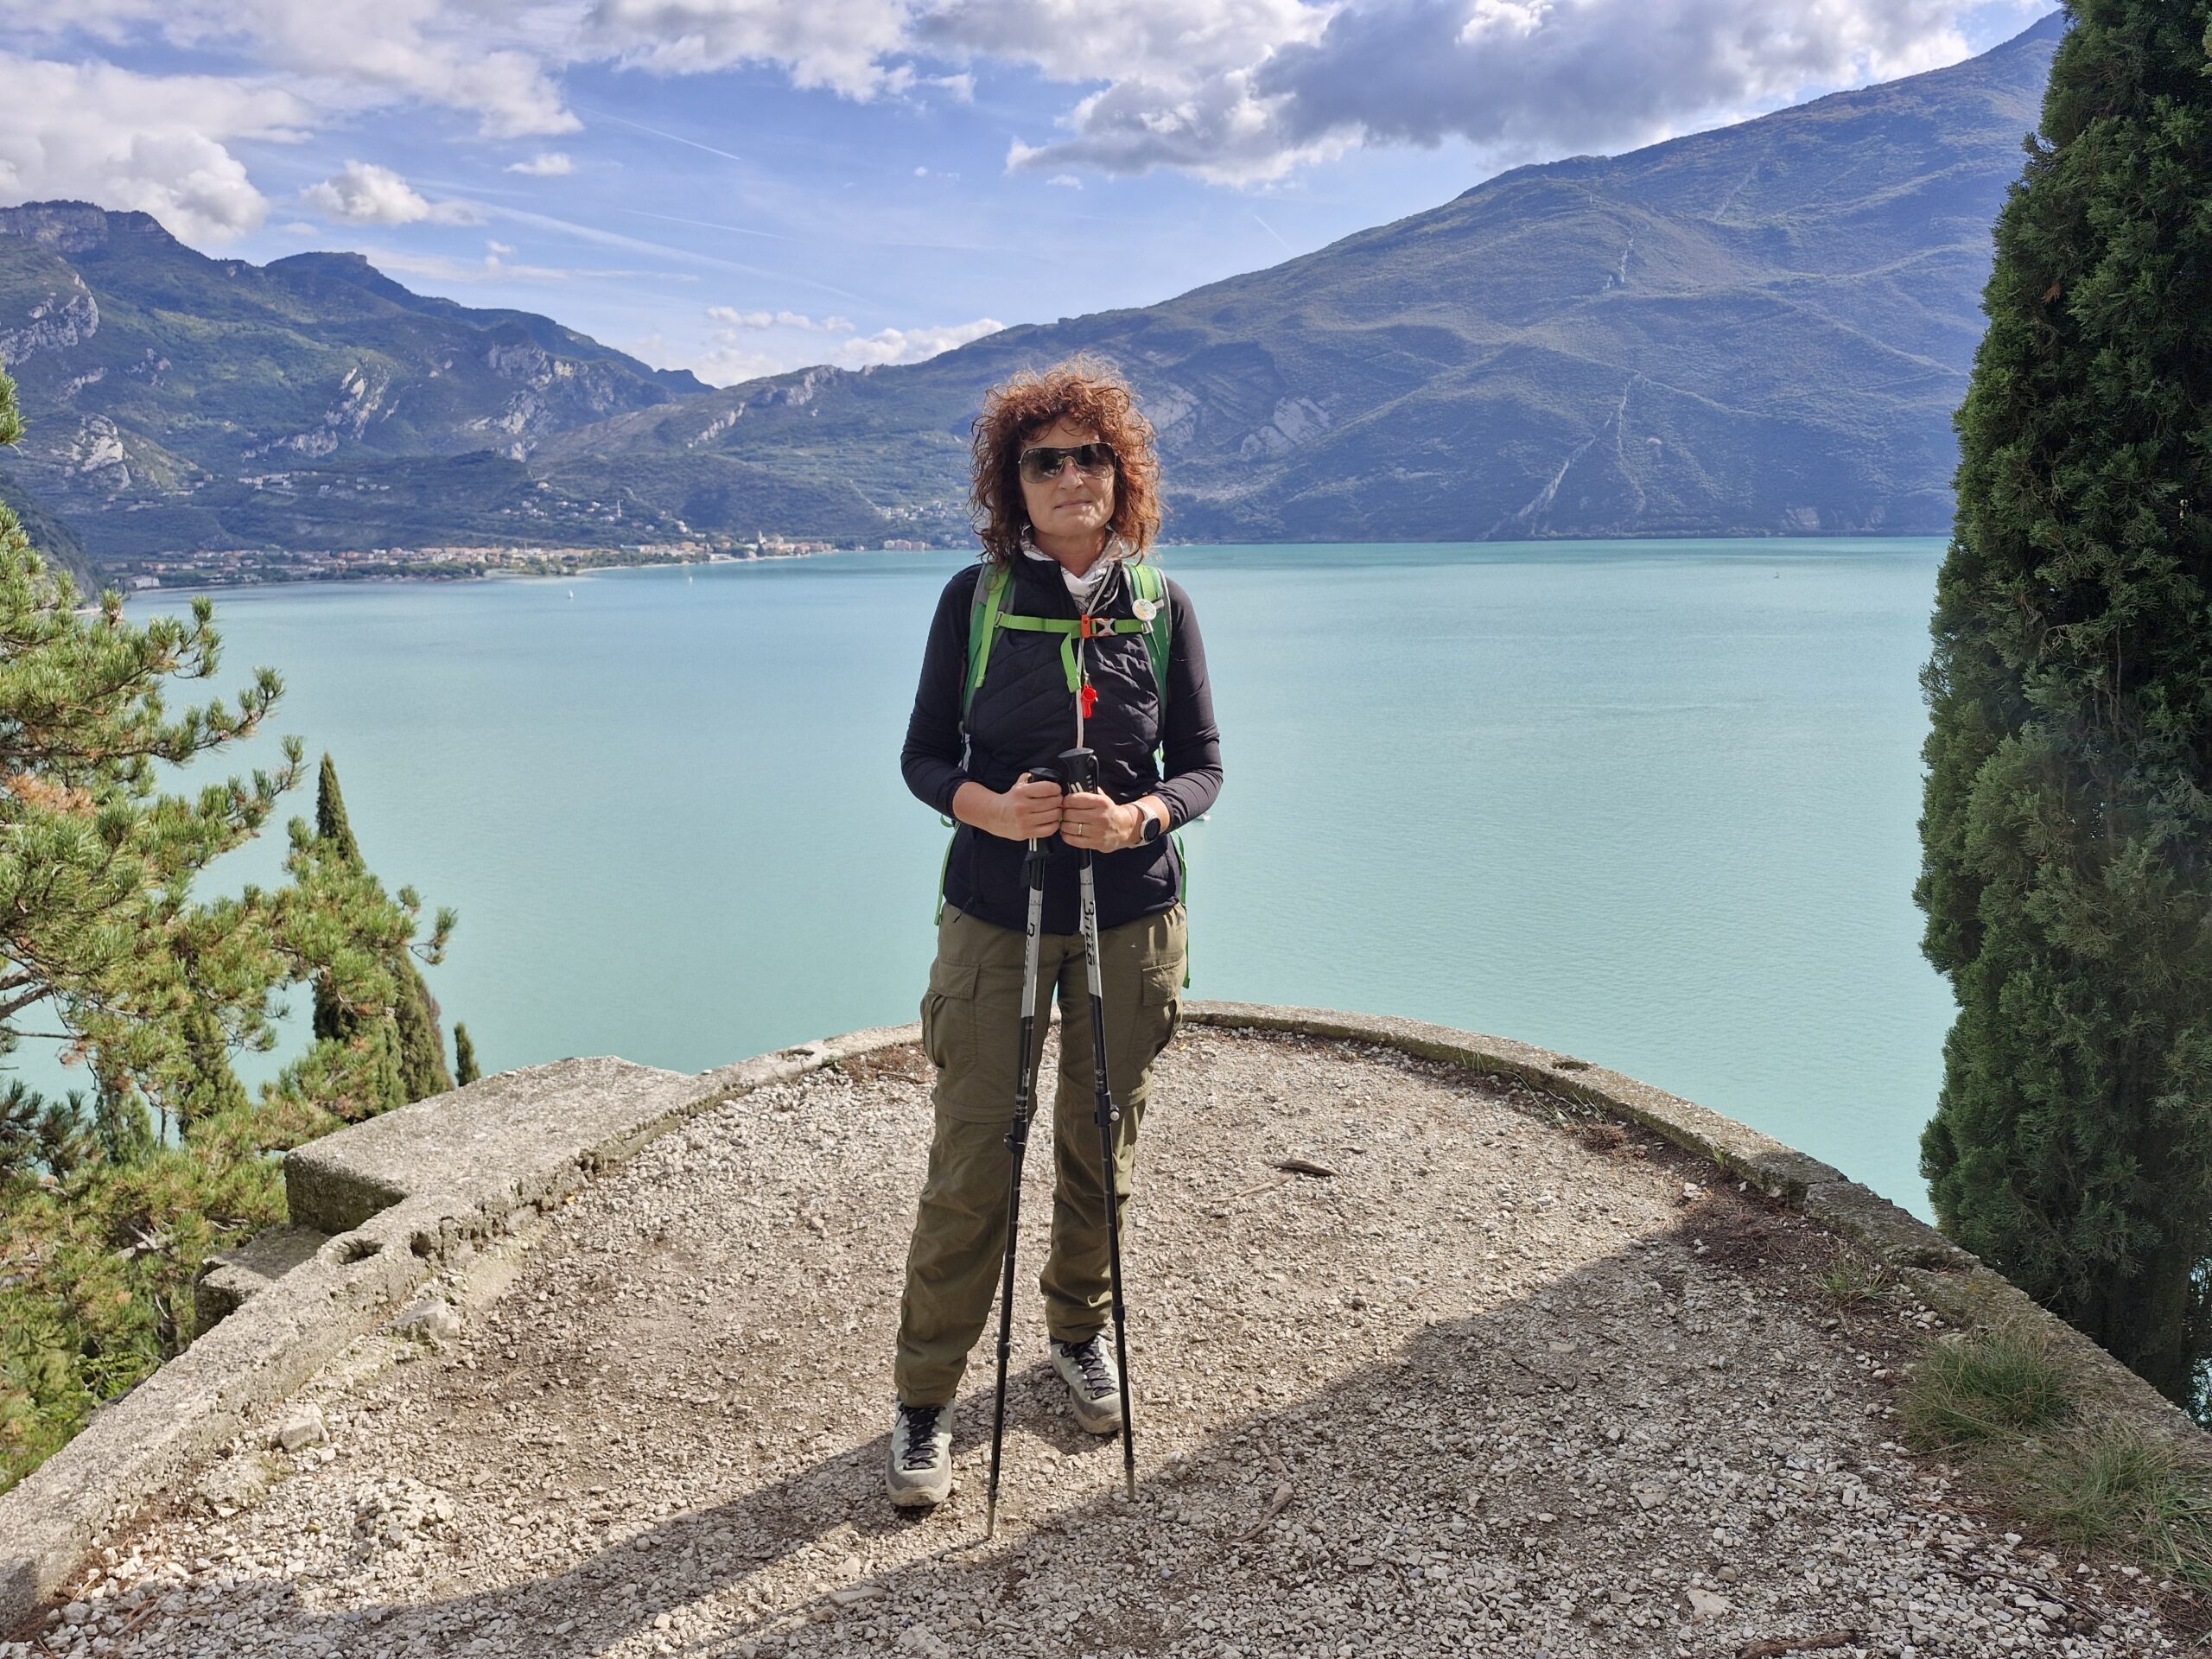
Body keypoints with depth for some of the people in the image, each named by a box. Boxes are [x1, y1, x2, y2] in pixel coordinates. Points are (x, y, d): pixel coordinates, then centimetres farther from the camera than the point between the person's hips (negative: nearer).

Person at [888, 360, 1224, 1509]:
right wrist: (986, 806, -20)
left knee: (1102, 1144, 14)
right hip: (994, 915, -1)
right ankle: (925, 1400, 15)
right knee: (969, 1161, 0)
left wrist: (1140, 816, -18)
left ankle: (1080, 1332, 38)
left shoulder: (1161, 604, 1)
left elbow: (1202, 763, 3)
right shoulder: (975, 596, -2)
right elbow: (924, 753, 1)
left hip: (1132, 917, 2)